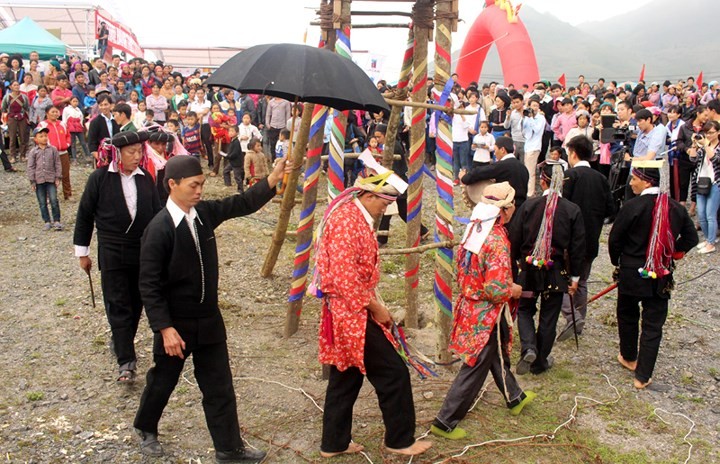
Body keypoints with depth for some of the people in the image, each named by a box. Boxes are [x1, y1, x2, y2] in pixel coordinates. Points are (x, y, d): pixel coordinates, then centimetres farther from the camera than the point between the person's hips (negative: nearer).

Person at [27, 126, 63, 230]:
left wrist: (58, 178, 0)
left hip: (51, 179, -1)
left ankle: (56, 221, 2)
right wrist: (32, 181, -2)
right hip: (39, 180, 1)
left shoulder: (53, 149, 2)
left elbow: (57, 164, 4)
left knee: (54, 200, -6)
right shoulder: (33, 152, 1)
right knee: (42, 203, 6)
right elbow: (30, 167, 2)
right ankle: (47, 222, 15)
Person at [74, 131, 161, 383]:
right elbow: (85, 215, 0)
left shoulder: (145, 178, 2)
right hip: (112, 253, -4)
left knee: (136, 303, 13)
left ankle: (121, 342, 35)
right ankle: (126, 362, -1)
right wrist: (82, 252, 3)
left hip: (144, 250, 4)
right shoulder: (99, 178, -7)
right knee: (118, 306, -3)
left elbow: (157, 212, 9)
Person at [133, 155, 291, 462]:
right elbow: (149, 285, -20)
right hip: (176, 324, -5)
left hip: (209, 319, 5)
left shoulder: (205, 212, -4)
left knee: (220, 387, 11)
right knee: (163, 380, 18)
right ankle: (146, 428, 45)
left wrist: (272, 180, -8)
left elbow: (242, 204, 6)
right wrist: (165, 328, -23)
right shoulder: (159, 228, -21)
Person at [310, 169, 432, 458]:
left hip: (348, 313, 10)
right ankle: (400, 440, 13)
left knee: (346, 377, 16)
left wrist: (376, 304, 11)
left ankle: (334, 443, 26)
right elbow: (345, 277, -25)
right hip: (353, 313, -10)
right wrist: (375, 307, -15)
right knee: (394, 374, -1)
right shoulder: (346, 220, -20)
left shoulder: (356, 217, 12)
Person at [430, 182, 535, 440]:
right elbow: (495, 290, -29)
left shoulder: (474, 229, -1)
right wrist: (513, 291, -9)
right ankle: (445, 422, 11)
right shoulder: (498, 242, -26)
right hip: (487, 315, -9)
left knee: (498, 355, 28)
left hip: (470, 305, 9)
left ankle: (515, 398, 50)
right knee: (475, 369, 3)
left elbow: (462, 269, 10)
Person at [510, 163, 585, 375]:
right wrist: (575, 277, 7)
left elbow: (514, 239, -4)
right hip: (557, 273, 1)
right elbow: (578, 247, -3)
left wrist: (513, 263, 10)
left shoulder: (528, 205, -10)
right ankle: (540, 362, 24)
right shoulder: (573, 210, -7)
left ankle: (529, 348, -4)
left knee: (525, 309, 18)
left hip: (530, 269, 0)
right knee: (549, 318, 13)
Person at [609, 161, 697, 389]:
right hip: (661, 276, 3)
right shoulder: (676, 208, -3)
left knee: (628, 316, 20)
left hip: (631, 274, -2)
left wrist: (619, 262, 7)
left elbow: (615, 240, -10)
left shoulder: (632, 207, -17)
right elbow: (690, 238, 6)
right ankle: (643, 375, 10)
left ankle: (629, 358, 38)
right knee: (653, 325, 7)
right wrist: (671, 254, 14)